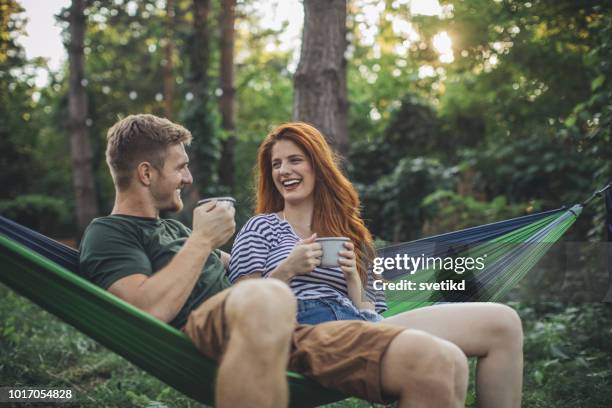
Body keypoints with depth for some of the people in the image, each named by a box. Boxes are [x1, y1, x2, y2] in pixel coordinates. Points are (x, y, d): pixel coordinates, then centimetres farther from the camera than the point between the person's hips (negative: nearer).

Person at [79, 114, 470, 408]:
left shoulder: (169, 225, 36)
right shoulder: (107, 234, 8)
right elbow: (151, 309, -12)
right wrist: (202, 239, -2)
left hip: (284, 331, 8)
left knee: (442, 363, -16)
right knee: (267, 299, -48)